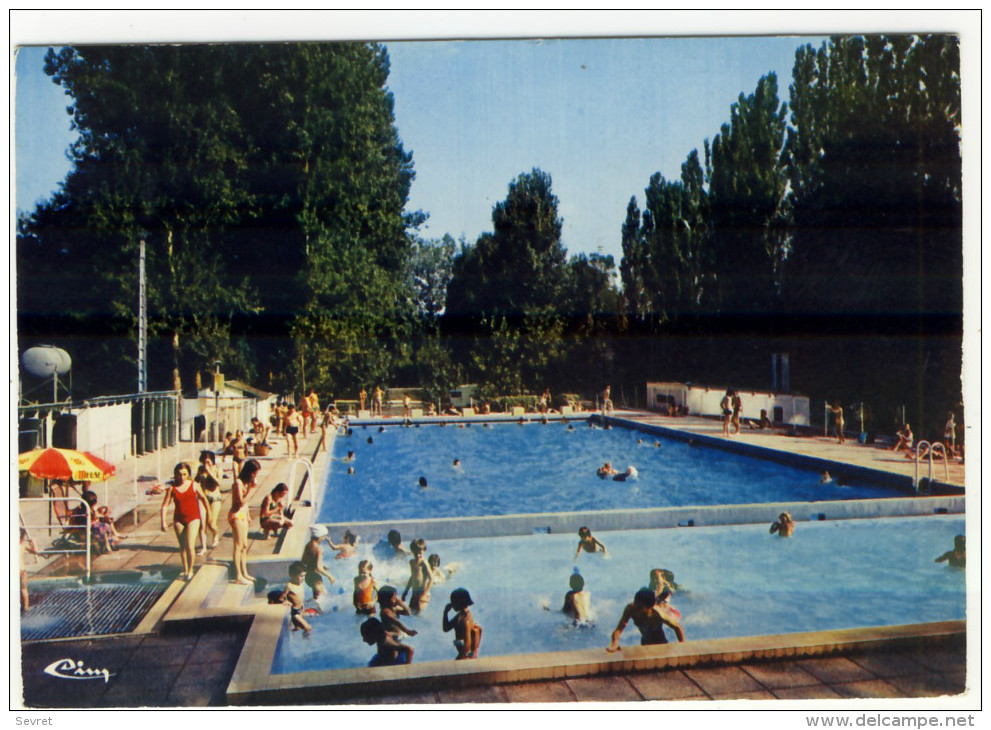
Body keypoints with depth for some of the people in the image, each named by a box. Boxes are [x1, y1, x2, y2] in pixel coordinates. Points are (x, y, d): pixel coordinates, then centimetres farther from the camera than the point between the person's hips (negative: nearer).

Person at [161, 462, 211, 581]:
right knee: (182, 546, 14)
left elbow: (203, 498, 9)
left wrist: (209, 513, 13)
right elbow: (165, 505, -4)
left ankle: (190, 570, 9)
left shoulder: (194, 485, -4)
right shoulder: (172, 488, -3)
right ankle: (185, 569, 31)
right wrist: (163, 522, -12)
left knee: (190, 546, -10)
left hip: (193, 518, -2)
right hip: (178, 519, 2)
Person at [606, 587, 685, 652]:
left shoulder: (658, 615, -36)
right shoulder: (630, 609, -29)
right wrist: (615, 643, -50)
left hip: (660, 645, -4)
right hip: (644, 643, 4)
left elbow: (677, 627, -20)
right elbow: (619, 629, -30)